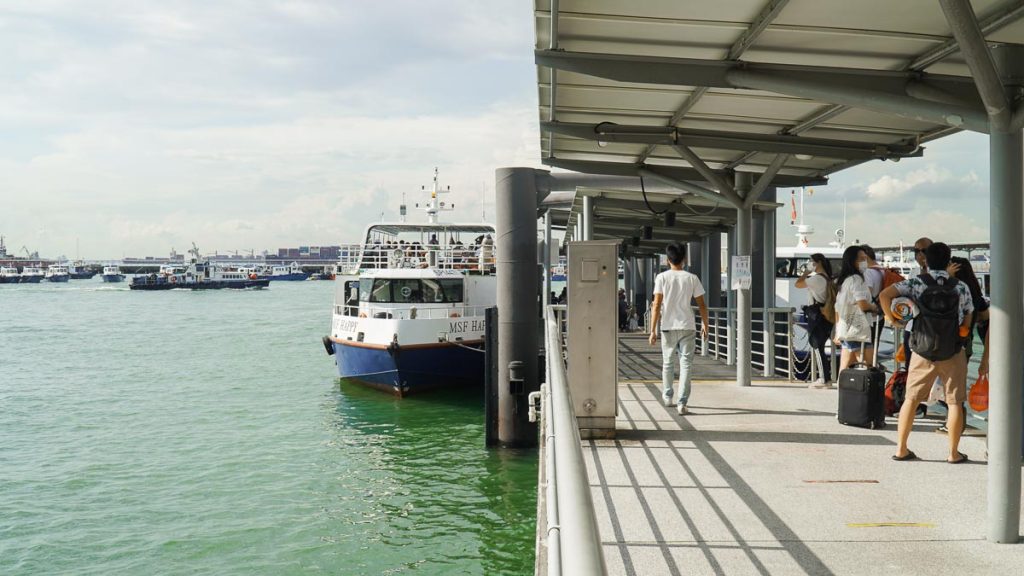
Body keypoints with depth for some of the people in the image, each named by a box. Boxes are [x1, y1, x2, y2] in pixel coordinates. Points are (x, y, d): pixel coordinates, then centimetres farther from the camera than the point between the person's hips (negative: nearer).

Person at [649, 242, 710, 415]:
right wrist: (705, 325, 17)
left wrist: (653, 331, -5)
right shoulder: (692, 278, 0)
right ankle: (682, 403, -8)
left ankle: (667, 397, 32)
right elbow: (702, 305, 2)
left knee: (667, 364, 18)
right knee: (685, 365, 1)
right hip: (688, 328, 0)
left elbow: (657, 305, -8)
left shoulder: (662, 277, -4)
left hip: (668, 328, 0)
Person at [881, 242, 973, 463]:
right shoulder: (961, 287, 0)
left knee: (911, 399, 8)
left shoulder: (916, 283, -4)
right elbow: (967, 321, 6)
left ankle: (901, 449, 10)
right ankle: (954, 453, 10)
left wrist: (891, 319, -2)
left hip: (923, 351, 0)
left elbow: (884, 295, -15)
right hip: (953, 352, 0)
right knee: (954, 402, 7)